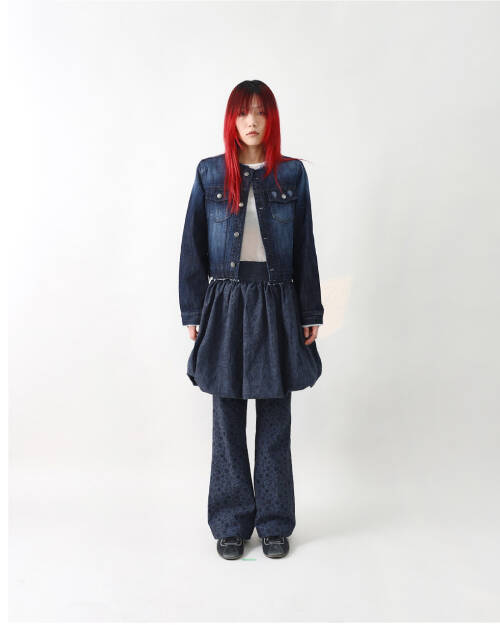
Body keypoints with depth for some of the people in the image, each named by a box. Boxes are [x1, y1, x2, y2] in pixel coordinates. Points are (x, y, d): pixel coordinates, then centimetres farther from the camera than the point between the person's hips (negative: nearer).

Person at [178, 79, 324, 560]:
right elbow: (193, 246, 5)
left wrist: (310, 313, 3)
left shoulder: (292, 174, 5)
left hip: (276, 305, 0)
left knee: (275, 423, 7)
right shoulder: (209, 173, 5)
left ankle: (274, 523, 24)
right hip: (226, 304, 0)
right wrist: (192, 312, 1)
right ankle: (232, 524, 24)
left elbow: (305, 247, 5)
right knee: (227, 422, 7)